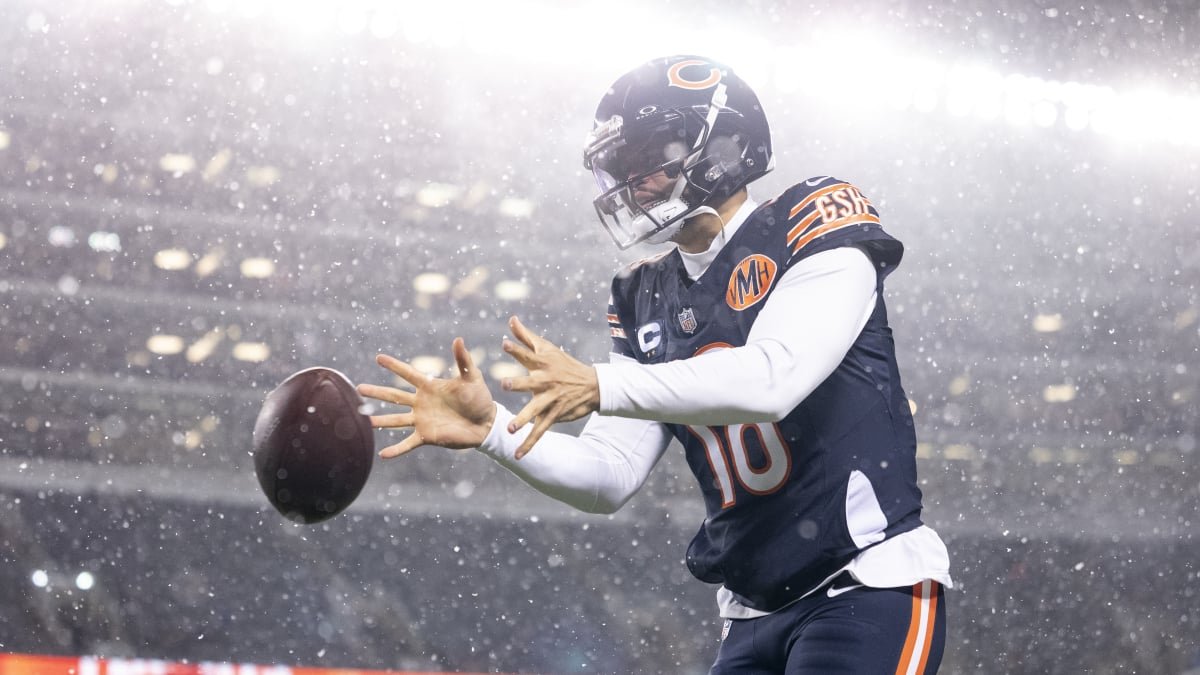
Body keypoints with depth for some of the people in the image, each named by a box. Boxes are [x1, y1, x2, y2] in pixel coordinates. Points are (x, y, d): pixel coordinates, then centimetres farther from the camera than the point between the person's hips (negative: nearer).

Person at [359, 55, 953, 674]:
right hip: (754, 616, 7)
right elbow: (609, 479, 7)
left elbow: (771, 378, -22)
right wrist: (489, 430, -8)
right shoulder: (647, 300, 13)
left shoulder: (814, 226, -5)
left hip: (869, 584, -6)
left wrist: (600, 386, -30)